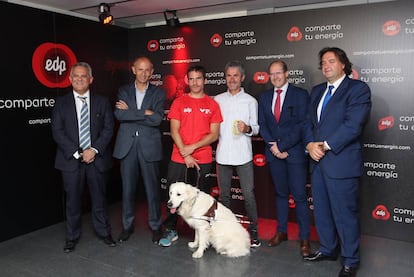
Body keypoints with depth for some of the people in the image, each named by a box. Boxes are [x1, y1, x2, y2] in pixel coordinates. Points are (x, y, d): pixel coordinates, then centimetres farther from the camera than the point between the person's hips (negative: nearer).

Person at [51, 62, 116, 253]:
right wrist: (77, 153, -12)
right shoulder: (61, 103, 5)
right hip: (71, 159, 0)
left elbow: (108, 128, 0)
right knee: (73, 200, 8)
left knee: (99, 198, 10)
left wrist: (94, 149, -13)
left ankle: (103, 232, 27)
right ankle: (72, 237, 24)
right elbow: (57, 132, -2)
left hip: (97, 158, 0)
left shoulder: (102, 102, 6)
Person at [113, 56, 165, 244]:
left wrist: (130, 112, -10)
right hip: (127, 146, 2)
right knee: (128, 188, 10)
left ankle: (155, 226, 20)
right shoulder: (124, 91, 9)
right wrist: (144, 113, -14)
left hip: (149, 146, -1)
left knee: (152, 188, 5)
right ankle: (127, 226, 25)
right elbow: (119, 114, -8)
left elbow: (157, 119, -12)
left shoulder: (158, 93, 4)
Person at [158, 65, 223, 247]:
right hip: (179, 158, 0)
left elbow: (214, 134, 0)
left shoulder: (212, 104, 5)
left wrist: (193, 147, -11)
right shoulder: (179, 102, 4)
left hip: (203, 159, 0)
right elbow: (174, 131, -1)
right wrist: (185, 155, -10)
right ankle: (171, 231, 19)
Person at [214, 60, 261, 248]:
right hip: (222, 153, 3)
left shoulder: (250, 101, 4)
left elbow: (256, 127, 3)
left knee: (248, 194, -2)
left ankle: (253, 231, 12)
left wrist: (247, 128, -16)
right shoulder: (217, 100, 10)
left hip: (243, 155, -2)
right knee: (224, 195, 11)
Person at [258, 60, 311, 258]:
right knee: (281, 193, 14)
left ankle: (304, 238, 9)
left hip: (295, 151, -4)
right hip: (273, 151, 4)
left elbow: (302, 124, -10)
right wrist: (272, 145, -7)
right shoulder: (264, 97, 11)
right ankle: (281, 232, 25)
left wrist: (282, 146, -14)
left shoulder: (300, 94, -3)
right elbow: (262, 124, 9)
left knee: (299, 196, -2)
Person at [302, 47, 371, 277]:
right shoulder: (317, 91, 16)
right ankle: (327, 249, 35)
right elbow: (309, 122, 13)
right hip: (318, 161, 7)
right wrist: (310, 144, -5)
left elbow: (353, 125, -16)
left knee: (345, 214, 3)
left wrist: (325, 146, -15)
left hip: (341, 162, -7)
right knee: (321, 211, 17)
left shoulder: (358, 89, -6)